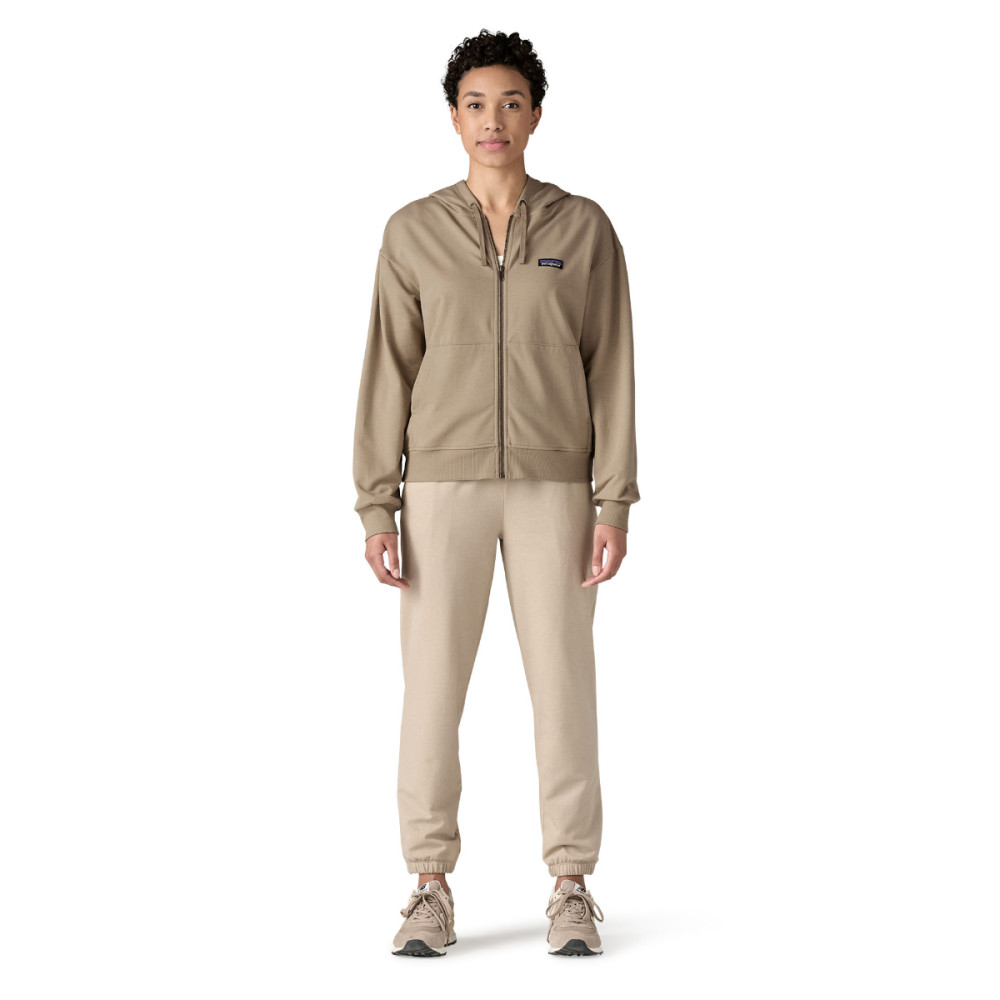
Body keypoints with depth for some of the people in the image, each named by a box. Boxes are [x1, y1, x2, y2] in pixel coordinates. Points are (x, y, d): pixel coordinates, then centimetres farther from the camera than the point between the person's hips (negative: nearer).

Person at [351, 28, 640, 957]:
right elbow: (388, 375, 3)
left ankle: (572, 892, 11)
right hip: (446, 485, 0)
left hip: (552, 487, 0)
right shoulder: (413, 232, 3)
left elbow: (611, 371, 0)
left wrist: (615, 506, -8)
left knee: (563, 686, 0)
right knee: (434, 688, -1)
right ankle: (431, 893, 11)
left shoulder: (584, 228, 2)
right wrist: (376, 508, -4)